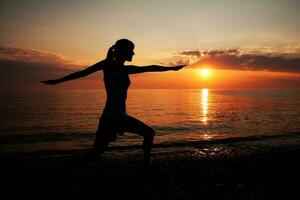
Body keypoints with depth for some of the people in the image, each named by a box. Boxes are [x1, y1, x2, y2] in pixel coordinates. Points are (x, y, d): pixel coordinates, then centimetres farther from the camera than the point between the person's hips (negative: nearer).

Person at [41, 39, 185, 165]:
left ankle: (146, 163, 28)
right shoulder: (108, 65, -5)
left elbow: (150, 68, 19)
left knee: (149, 133, 14)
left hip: (122, 117, 8)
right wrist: (58, 81, -3)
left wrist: (171, 68, 28)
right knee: (96, 153, -7)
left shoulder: (126, 69, 12)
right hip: (110, 118, -7)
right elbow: (84, 72, -4)